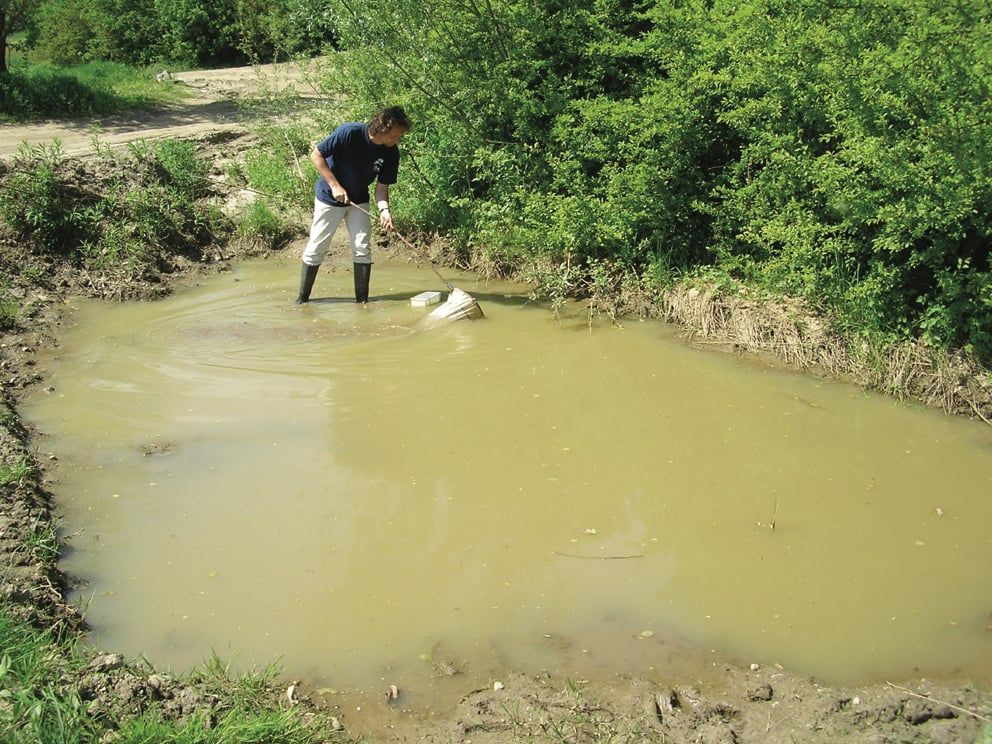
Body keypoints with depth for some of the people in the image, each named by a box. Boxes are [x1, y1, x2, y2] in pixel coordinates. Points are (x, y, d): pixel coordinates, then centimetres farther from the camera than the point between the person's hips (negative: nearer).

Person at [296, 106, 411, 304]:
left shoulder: (391, 153, -14)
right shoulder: (350, 133, -28)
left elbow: (382, 187, -7)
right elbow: (316, 155, -19)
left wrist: (384, 210, -26)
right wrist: (334, 185, -23)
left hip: (358, 201, 4)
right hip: (329, 198, -4)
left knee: (362, 249, -3)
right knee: (316, 248, 0)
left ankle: (362, 301, 5)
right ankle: (302, 299, 12)